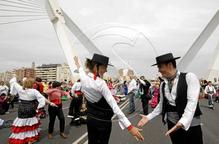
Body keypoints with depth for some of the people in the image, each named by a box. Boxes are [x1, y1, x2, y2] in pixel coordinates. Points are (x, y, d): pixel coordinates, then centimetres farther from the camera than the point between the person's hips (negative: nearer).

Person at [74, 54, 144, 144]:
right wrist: (129, 126, -32)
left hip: (90, 118, 6)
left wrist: (77, 63, 42)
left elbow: (81, 70, 19)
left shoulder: (84, 78, -6)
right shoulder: (100, 83, -26)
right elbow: (113, 105, -31)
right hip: (103, 121, -6)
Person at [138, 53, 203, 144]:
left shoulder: (189, 77, -11)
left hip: (190, 124, -4)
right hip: (172, 124, 4)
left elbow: (192, 102, -20)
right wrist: (149, 117, 5)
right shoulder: (163, 84, 5)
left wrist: (182, 122, -32)